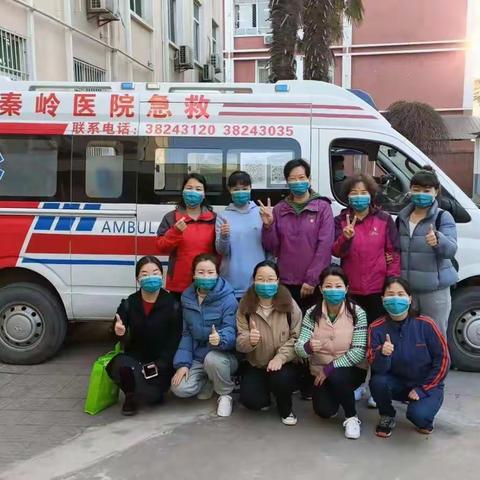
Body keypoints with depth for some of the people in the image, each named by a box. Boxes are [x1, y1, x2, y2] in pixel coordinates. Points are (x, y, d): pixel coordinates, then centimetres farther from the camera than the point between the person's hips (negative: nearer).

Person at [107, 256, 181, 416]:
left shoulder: (172, 305, -6)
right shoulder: (128, 304, 0)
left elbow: (174, 342, -7)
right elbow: (124, 340, -2)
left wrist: (158, 365, -19)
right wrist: (119, 333, -27)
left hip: (161, 362, -2)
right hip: (135, 359, 2)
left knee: (150, 395, -29)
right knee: (119, 366, -33)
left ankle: (155, 391, 13)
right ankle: (131, 396, 3)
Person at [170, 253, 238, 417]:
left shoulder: (228, 298, -15)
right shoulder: (187, 298, 2)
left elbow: (231, 332, -21)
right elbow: (186, 333, 4)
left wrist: (220, 339, -45)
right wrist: (183, 363, -6)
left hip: (223, 355, -4)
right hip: (197, 356, 4)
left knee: (212, 359, -38)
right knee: (180, 389, -19)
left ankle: (225, 394, -6)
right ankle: (209, 382, 14)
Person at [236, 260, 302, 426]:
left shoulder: (289, 304, -9)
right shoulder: (245, 306, -5)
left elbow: (297, 338, -12)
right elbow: (239, 342, -7)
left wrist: (280, 357, -26)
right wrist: (249, 340, -31)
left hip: (285, 364, -1)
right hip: (255, 365, 2)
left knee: (280, 379, -34)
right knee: (250, 400, -21)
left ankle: (286, 408, 3)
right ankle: (265, 397, 19)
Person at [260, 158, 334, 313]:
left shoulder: (322, 207, -1)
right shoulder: (279, 209, 7)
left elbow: (325, 245, -7)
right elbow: (272, 248, 7)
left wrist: (311, 279, -11)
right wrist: (268, 225, -10)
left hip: (314, 284, -2)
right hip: (286, 283, 2)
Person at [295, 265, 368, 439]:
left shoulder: (357, 313, -15)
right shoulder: (312, 313, -9)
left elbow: (359, 352, -19)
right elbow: (299, 348, -14)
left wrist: (329, 368, -22)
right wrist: (308, 347, -38)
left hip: (350, 369, -2)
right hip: (320, 371, 2)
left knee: (336, 377, -33)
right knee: (324, 411, -15)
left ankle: (352, 417, -5)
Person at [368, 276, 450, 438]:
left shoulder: (425, 325, -16)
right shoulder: (376, 328, -12)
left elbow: (443, 359, -9)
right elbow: (378, 369, -16)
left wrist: (422, 389, -10)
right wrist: (383, 354, -38)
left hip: (427, 384, -2)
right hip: (397, 383, 2)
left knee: (418, 415, -30)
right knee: (377, 382, -29)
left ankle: (424, 418, 10)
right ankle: (387, 417, 3)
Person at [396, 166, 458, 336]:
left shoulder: (443, 217, -6)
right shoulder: (402, 217, 10)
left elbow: (451, 250, -19)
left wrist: (438, 240, -39)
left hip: (434, 288, -5)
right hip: (406, 287, 5)